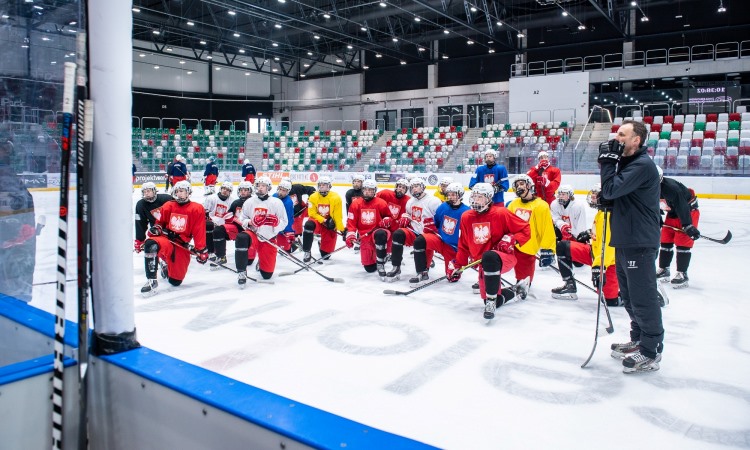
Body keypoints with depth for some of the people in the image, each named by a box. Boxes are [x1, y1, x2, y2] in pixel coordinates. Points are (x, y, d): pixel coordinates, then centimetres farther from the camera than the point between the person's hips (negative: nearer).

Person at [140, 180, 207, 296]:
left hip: (182, 246, -1)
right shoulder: (168, 206, 8)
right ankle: (151, 281, -26)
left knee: (176, 281, 0)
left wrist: (201, 250, -10)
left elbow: (199, 232, -5)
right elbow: (160, 222, 20)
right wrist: (156, 228, -3)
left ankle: (167, 267, 39)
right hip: (165, 240, 1)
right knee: (151, 244, -37)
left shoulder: (197, 209, -2)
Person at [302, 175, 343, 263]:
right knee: (309, 225, -37)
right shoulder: (313, 197, -9)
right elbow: (312, 213, -9)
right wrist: (324, 221, -20)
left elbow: (338, 216, -12)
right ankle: (307, 252, -23)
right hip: (317, 221, 1)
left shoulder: (336, 198, -14)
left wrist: (342, 230, -15)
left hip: (330, 225, -1)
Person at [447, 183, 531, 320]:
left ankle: (491, 300, -30)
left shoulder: (500, 213, -8)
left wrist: (511, 239, -20)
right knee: (496, 301, 4)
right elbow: (464, 245, 15)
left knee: (489, 257, -41)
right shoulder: (466, 217, 6)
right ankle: (517, 289, 34)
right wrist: (457, 265, 10)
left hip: (505, 258, -6)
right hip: (484, 264, 6)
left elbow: (525, 229, -4)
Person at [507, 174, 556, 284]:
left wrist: (547, 250, -14)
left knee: (524, 278, 1)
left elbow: (547, 230, -11)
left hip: (527, 249, -5)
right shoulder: (514, 204, 11)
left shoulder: (541, 206, -7)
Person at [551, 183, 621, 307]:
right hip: (595, 251, 9)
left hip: (608, 260, -9)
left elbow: (606, 245, -32)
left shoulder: (607, 216, -24)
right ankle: (570, 285, 3)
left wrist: (599, 266, -36)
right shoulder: (601, 213, 7)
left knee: (612, 301, -11)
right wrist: (588, 234, 18)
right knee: (563, 247, -2)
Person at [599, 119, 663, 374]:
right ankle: (639, 340, 33)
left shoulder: (642, 165, -16)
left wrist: (608, 160, -15)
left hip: (640, 243, -10)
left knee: (642, 298, -3)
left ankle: (651, 352, 8)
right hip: (625, 240, 10)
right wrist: (601, 198, 2)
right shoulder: (625, 162, 16)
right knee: (629, 295, 19)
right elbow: (614, 194, 21)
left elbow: (611, 189, -24)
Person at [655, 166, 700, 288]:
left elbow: (682, 208, -37)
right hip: (672, 213, 8)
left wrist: (688, 226, -39)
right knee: (665, 240, 8)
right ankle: (663, 270, 19)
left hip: (689, 210, -8)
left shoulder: (671, 188, -34)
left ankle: (682, 274, -8)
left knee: (682, 242, -13)